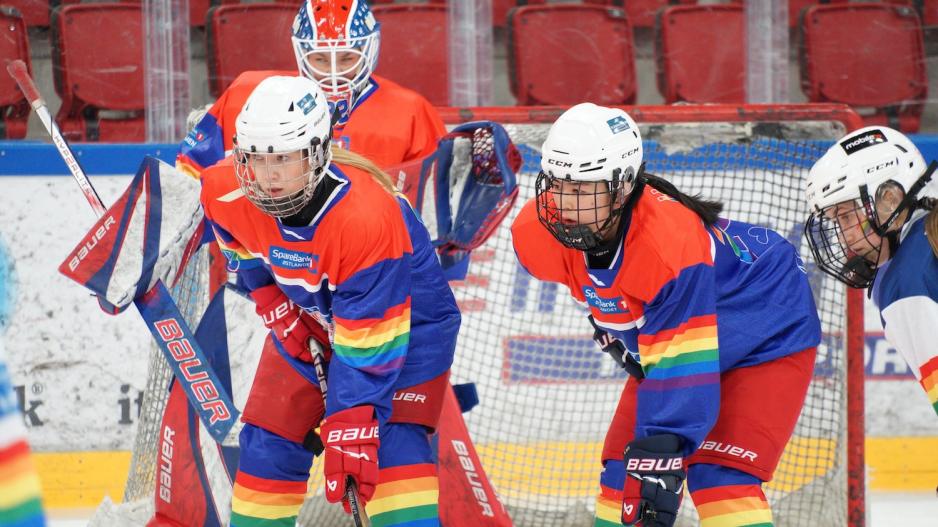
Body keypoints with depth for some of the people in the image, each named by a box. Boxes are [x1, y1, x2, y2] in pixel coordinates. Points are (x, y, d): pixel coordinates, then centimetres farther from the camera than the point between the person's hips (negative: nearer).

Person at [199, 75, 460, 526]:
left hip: (407, 321, -6)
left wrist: (351, 431, -35)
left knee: (391, 446, -21)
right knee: (268, 448, 4)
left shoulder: (367, 215, -39)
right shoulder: (226, 190, -23)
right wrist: (273, 303, -4)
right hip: (307, 321, 6)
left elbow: (369, 340, -34)